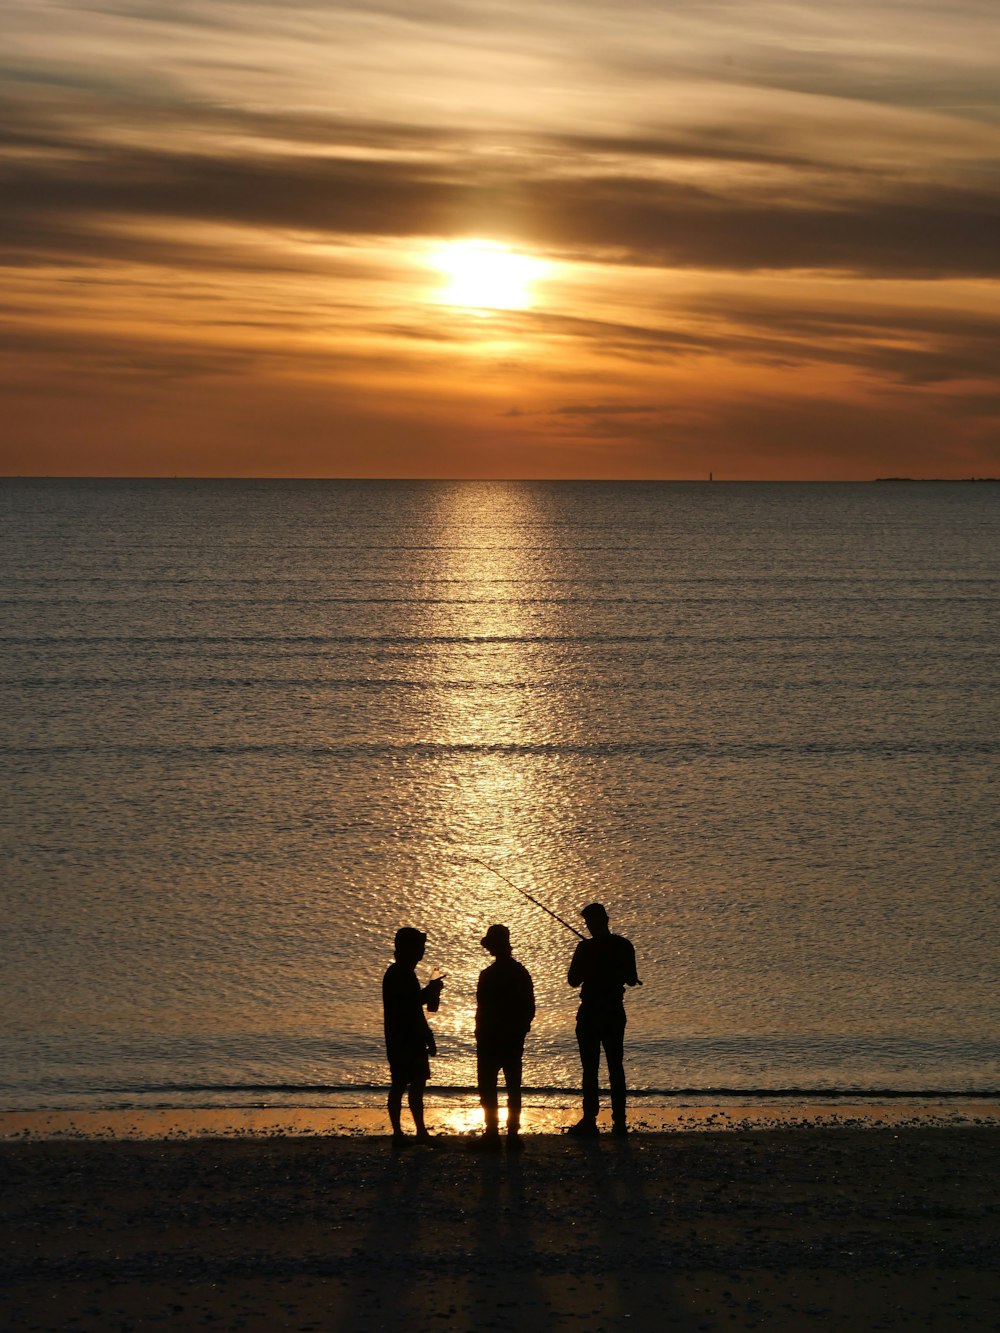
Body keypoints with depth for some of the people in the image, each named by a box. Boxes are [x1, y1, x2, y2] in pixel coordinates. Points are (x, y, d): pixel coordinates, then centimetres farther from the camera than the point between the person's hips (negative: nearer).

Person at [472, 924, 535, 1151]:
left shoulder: (488, 975, -14)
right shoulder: (521, 972, 5)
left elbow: (483, 1010, -13)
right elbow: (530, 1008, 8)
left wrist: (480, 1036, -5)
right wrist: (521, 1030, 16)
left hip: (491, 1039, -6)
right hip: (515, 1039, 6)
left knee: (488, 1088, 0)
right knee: (513, 1087, 9)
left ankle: (492, 1134, -3)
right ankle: (513, 1134, 7)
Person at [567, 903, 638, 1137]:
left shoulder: (586, 948, -14)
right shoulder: (624, 946, 0)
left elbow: (573, 980, -9)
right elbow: (632, 980, 7)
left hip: (590, 1012, -4)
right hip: (615, 1012, 4)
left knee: (590, 1067, -1)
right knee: (616, 1067, 9)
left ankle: (590, 1120, -2)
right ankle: (619, 1122, 8)